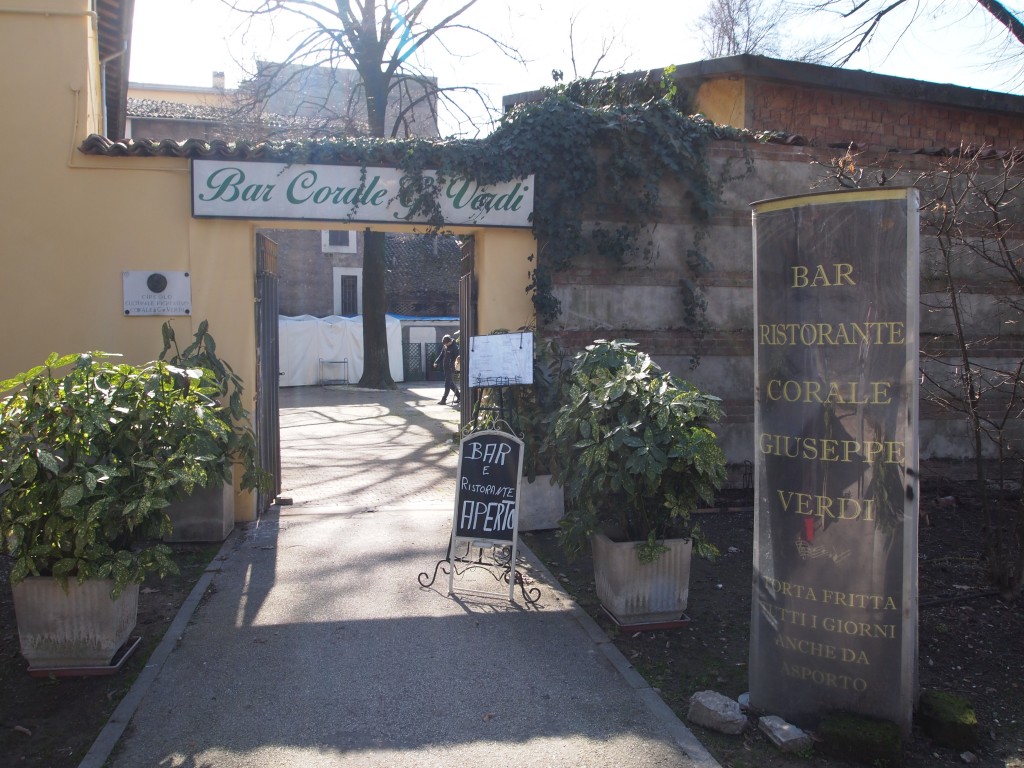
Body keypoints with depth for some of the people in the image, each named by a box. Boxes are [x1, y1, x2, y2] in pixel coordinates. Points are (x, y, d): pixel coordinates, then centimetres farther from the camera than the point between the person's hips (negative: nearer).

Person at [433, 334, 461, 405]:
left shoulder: (455, 347, -15)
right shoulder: (445, 346, 9)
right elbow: (441, 355, 17)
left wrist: (453, 365, -28)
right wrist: (436, 362, 6)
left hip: (451, 368, -8)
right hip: (445, 367, 8)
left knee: (448, 384, -7)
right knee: (451, 383, 15)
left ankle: (443, 399, -6)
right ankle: (459, 395, 28)